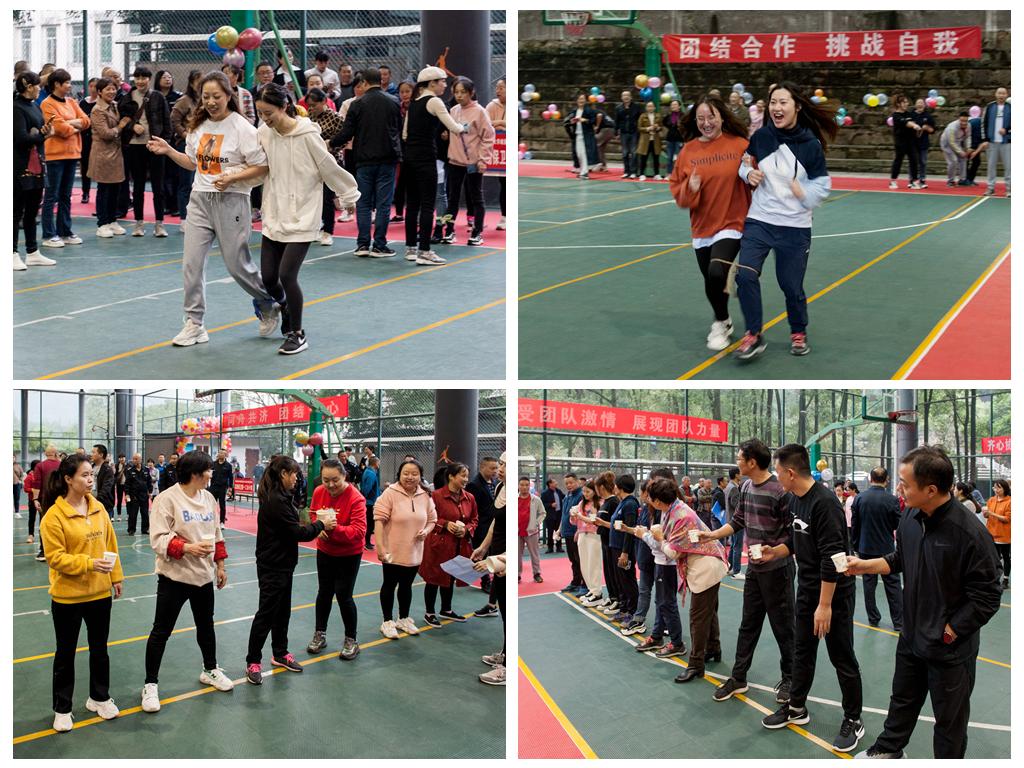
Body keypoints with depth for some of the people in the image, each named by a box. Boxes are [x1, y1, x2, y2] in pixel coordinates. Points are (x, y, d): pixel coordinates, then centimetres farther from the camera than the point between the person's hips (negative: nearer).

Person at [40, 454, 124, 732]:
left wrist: (116, 576, 8)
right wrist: (89, 563, -28)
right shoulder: (54, 516, -16)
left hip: (99, 593, 5)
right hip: (67, 597, -5)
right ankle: (62, 709, 22)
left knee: (99, 649, 17)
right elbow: (55, 557, -18)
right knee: (66, 653, 9)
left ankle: (99, 698, 34)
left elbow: (110, 545, 8)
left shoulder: (98, 508, 1)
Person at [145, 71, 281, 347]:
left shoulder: (242, 128, -10)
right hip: (199, 200, 5)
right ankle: (194, 324, 7)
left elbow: (262, 168, -10)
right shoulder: (198, 125, 8)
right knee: (191, 263, -2)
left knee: (237, 265, 3)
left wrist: (231, 177, -20)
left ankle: (268, 305, 30)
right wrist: (168, 151, 6)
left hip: (230, 202, -5)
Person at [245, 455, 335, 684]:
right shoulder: (275, 500, -23)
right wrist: (321, 525, -8)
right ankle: (253, 662, 7)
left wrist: (315, 528, -1)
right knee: (266, 613, -2)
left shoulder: (278, 496, 9)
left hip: (283, 564, 10)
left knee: (282, 611, 18)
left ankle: (280, 654, 30)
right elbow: (297, 533, -20)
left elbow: (291, 528, 11)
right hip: (272, 567, -10)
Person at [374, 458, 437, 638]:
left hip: (413, 553, 5)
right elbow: (379, 520, -18)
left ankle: (404, 619, 33)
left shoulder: (425, 496, 0)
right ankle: (387, 622, 20)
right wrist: (380, 546, -22)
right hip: (392, 551, -4)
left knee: (406, 585, 18)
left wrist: (426, 531, -11)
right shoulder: (390, 493, -15)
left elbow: (432, 520, 11)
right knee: (390, 585, 8)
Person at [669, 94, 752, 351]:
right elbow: (677, 191, 4)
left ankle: (720, 324, 3)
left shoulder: (739, 145, -7)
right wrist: (690, 189, -16)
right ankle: (724, 321, 43)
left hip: (731, 224, -4)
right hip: (702, 227, 4)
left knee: (716, 274, -23)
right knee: (711, 282, 14)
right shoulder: (688, 150, 1)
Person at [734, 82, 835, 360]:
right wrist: (749, 174, -8)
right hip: (759, 221, 2)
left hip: (795, 227, -2)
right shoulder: (760, 136, -3)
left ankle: (798, 333, 34)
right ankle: (753, 335, 1)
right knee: (745, 274, -15)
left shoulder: (810, 144, -9)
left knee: (791, 285, 7)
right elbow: (745, 165, 13)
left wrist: (805, 193, -23)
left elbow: (823, 185, -3)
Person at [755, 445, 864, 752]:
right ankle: (796, 707, 32)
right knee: (802, 652, 18)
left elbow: (833, 558, -27)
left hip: (834, 593, -8)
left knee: (842, 659, 4)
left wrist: (825, 604, -26)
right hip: (807, 590, 8)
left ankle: (853, 721, 16)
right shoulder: (795, 499, 3)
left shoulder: (825, 503, -25)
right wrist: (775, 551, 2)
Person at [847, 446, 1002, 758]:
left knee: (949, 718, 14)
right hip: (912, 636, 7)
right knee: (902, 699, 27)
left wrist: (949, 632, -18)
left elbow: (986, 597, -21)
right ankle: (888, 749, 49)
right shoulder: (910, 517, -6)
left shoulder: (970, 533, -28)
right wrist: (865, 565, 3)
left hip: (950, 649, -7)